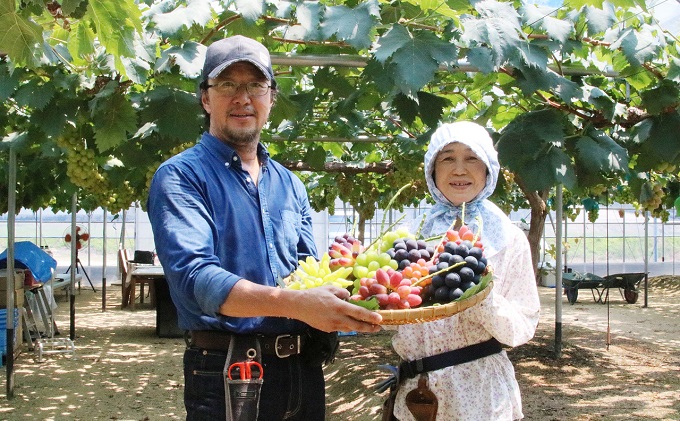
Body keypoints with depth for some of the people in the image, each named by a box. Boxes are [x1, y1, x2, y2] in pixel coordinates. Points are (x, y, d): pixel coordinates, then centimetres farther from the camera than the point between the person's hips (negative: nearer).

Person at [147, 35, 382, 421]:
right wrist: (294, 304, -36)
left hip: (305, 371, 6)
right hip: (227, 375, -6)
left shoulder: (291, 186, 13)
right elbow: (193, 276, -22)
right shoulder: (180, 177, -7)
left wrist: (351, 306, -10)